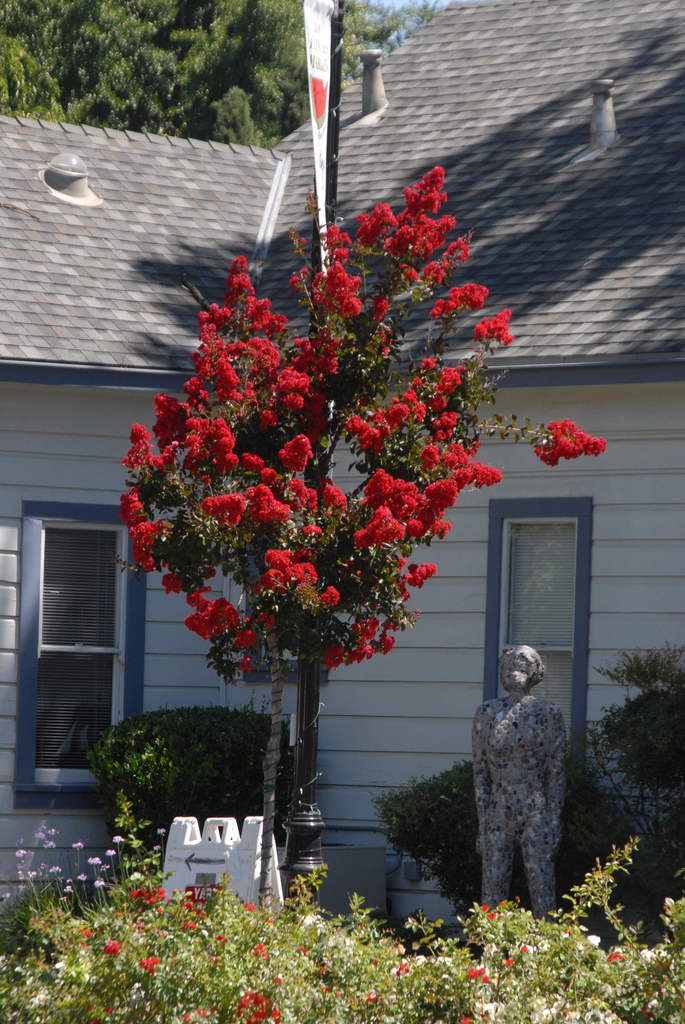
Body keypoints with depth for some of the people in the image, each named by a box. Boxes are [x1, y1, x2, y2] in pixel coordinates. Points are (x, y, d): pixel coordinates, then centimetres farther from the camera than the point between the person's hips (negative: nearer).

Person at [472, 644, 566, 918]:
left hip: (536, 813, -2)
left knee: (541, 885, -5)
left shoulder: (548, 714, 2)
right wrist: (483, 824, 4)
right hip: (498, 815, 2)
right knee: (493, 888, 0)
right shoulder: (487, 714, 7)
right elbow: (480, 773, 8)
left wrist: (554, 822, -4)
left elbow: (556, 773, 2)